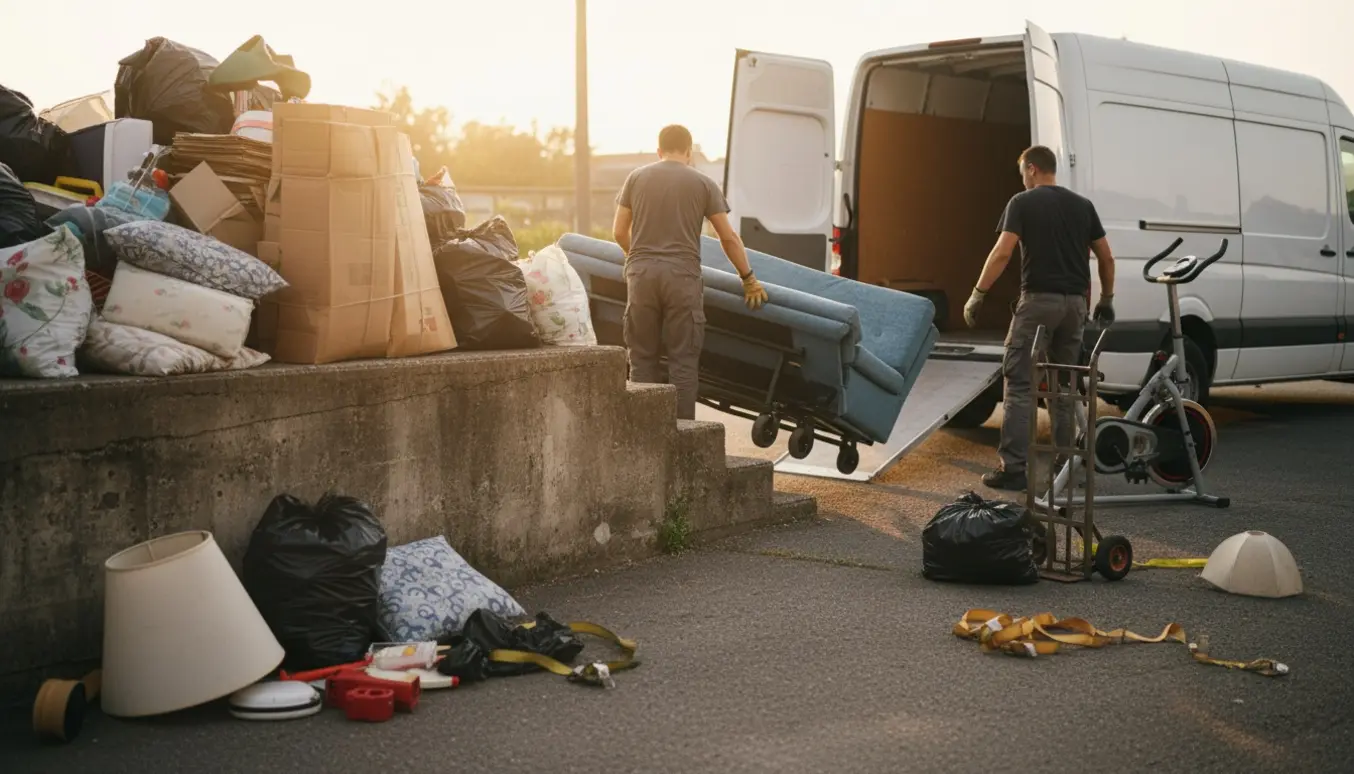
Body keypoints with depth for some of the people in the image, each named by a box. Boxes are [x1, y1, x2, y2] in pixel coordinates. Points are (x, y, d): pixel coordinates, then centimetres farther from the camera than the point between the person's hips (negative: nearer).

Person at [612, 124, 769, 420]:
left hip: (641, 274, 2)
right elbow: (729, 238, 4)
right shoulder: (703, 184, 5)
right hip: (682, 277, -2)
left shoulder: (636, 178, 10)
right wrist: (749, 279, 13)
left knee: (643, 358, 8)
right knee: (683, 360, 2)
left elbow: (619, 232, 12)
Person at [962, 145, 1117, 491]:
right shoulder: (1083, 205, 13)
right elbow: (1106, 258, 13)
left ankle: (1014, 468, -9)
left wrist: (977, 295, -10)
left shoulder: (1023, 202, -2)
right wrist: (1106, 299, 24)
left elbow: (1002, 253, -13)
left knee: (1020, 384, -3)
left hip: (1039, 300, -5)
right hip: (1074, 302, 5)